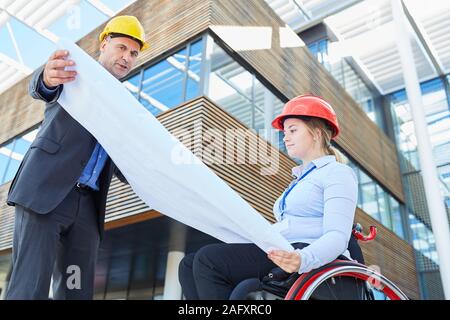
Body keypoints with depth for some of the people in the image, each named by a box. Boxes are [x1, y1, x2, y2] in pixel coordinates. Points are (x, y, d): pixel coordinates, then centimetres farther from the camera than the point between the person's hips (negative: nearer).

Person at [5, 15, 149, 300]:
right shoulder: (74, 69, 9)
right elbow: (41, 88, -14)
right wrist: (48, 78, -39)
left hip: (88, 206, 5)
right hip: (45, 193, -5)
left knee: (78, 290, 2)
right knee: (30, 288, -12)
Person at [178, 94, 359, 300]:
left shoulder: (338, 173, 2)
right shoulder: (299, 181, 30)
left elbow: (337, 236, -13)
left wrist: (302, 259, -32)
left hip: (311, 261, -9)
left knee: (208, 259, -24)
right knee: (190, 265, -4)